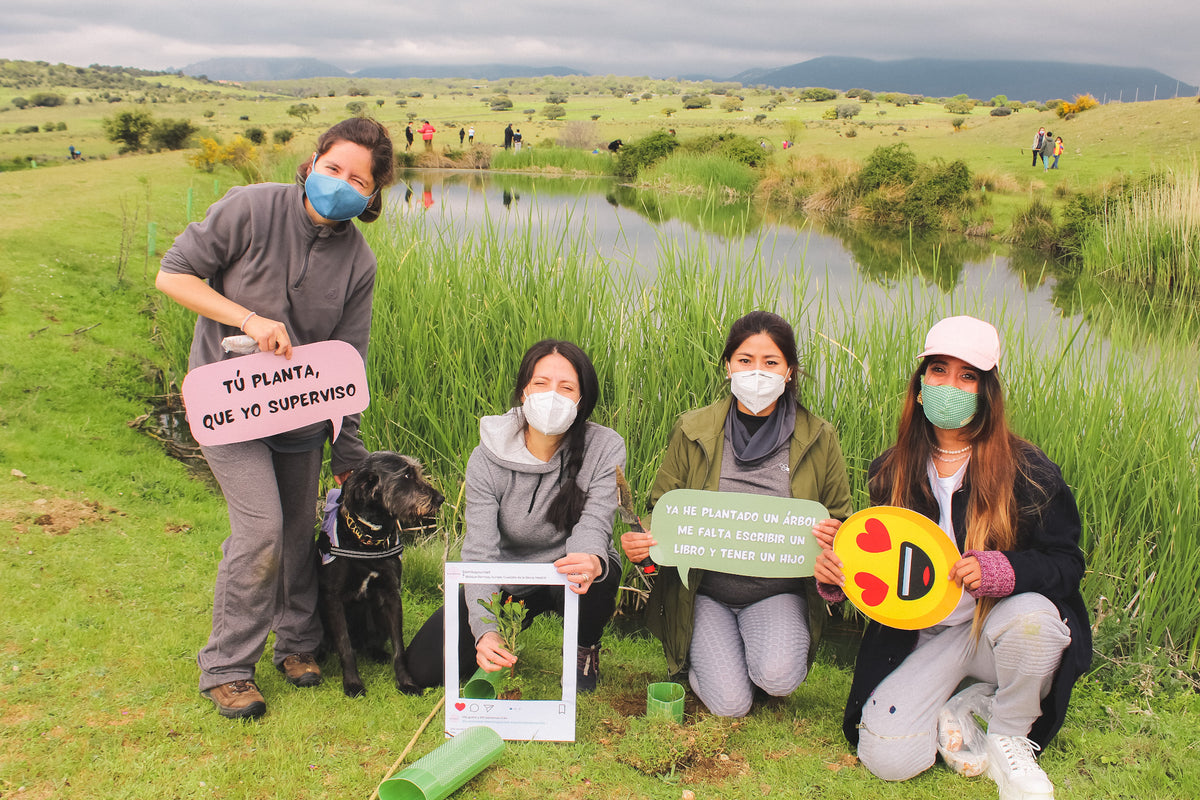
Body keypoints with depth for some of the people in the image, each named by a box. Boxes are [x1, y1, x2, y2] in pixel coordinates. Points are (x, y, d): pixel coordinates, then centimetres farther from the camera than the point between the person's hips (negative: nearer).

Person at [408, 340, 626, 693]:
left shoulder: (605, 448, -19)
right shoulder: (487, 459, -18)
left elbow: (593, 526, -27)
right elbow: (480, 552, -24)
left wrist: (591, 562, -54)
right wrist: (485, 631, -41)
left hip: (571, 572, -1)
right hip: (509, 582, 1)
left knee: (591, 578, -38)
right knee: (424, 665, -12)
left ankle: (584, 651, -3)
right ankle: (499, 648, 21)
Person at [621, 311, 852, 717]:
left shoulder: (818, 438, -1)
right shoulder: (693, 431, -2)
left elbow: (840, 518, 7)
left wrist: (832, 537, -18)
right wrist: (642, 540, -19)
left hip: (778, 589, 0)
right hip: (706, 589, 0)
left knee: (778, 679, -28)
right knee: (731, 704, -16)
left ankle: (764, 656, 11)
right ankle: (699, 656, 20)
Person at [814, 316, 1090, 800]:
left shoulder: (1027, 471, -8)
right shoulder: (891, 472, 2)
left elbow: (1066, 563, -8)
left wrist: (998, 572, -27)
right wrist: (837, 572, -14)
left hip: (998, 623, -1)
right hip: (923, 636, 1)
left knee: (1032, 615, -39)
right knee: (886, 758, -21)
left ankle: (1009, 738, -9)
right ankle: (958, 709, 12)